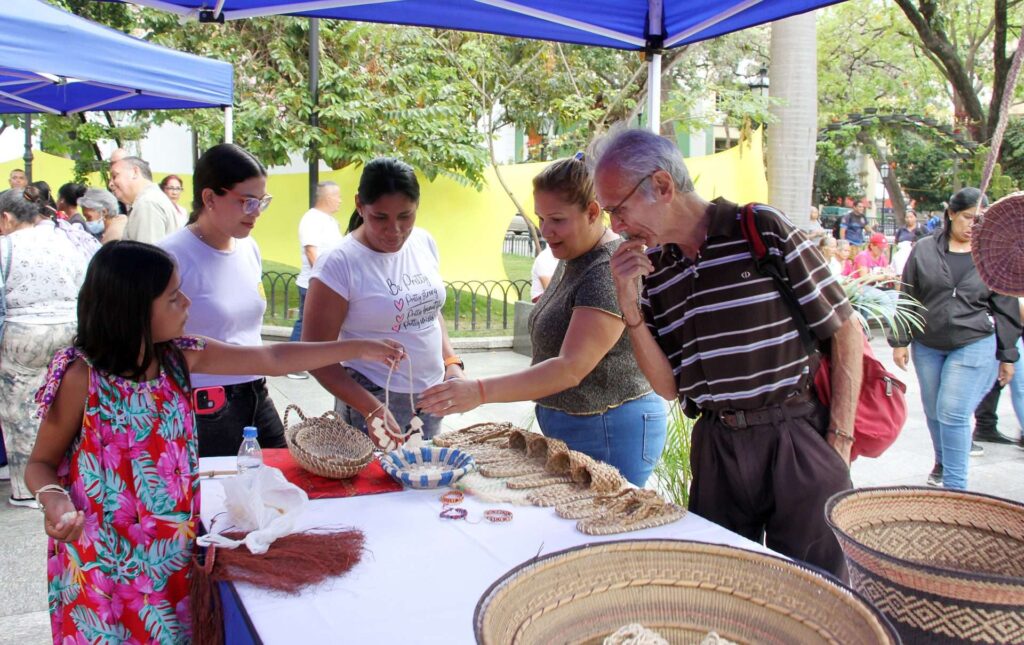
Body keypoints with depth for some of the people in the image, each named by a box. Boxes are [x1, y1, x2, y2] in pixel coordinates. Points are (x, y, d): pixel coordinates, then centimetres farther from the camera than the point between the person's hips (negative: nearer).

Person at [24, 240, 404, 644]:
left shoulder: (179, 356, -4)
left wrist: (357, 349, 1)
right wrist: (55, 501, -30)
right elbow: (41, 463, -7)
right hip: (104, 562, -5)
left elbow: (272, 359, 1)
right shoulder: (82, 374, -18)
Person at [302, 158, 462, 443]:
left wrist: (451, 362, 1)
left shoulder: (424, 243, 1)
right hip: (372, 400, -5)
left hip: (432, 397, 6)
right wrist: (372, 410, -24)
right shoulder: (338, 264, -17)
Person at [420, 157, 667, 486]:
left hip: (610, 434, -9)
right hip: (567, 429, 9)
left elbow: (571, 369, -30)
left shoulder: (609, 271, -22)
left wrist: (481, 391, -35)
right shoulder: (573, 259, 10)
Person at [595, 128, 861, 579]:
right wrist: (629, 304, -7)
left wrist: (839, 441, -8)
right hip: (716, 448, 4)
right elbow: (668, 386, 5)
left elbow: (846, 332, -4)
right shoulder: (653, 270, 6)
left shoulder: (761, 228, -7)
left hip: (798, 439, -4)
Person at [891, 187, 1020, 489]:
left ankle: (954, 485, -1)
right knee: (933, 412, 14)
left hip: (975, 345, -2)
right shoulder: (924, 250, 2)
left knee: (953, 413, -10)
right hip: (927, 345, 3)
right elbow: (906, 298, 6)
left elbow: (1006, 308, 5)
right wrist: (900, 340, 2)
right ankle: (942, 464, 38)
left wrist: (1007, 356, 4)